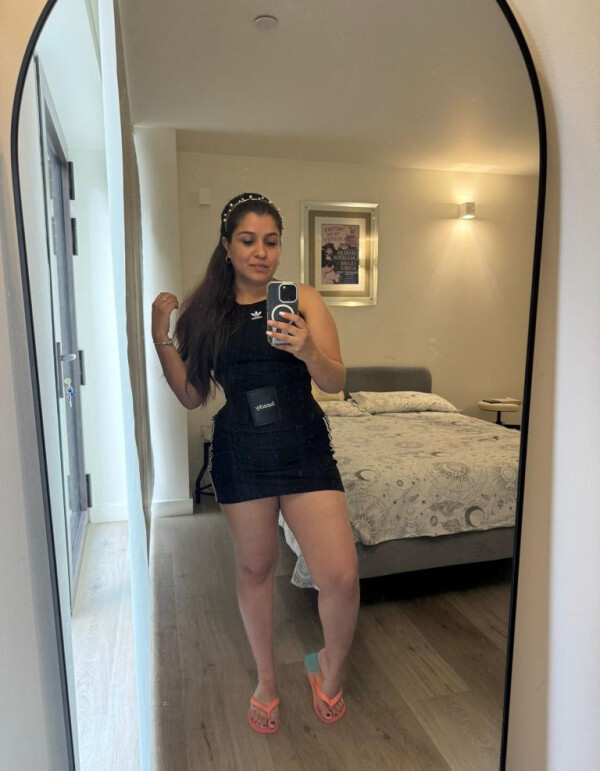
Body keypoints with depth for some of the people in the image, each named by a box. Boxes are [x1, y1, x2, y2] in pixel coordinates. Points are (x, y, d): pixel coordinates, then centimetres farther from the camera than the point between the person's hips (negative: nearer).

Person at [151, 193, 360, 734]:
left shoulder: (303, 299, 0)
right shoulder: (207, 311, 5)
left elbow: (336, 381, -7)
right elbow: (192, 396, 6)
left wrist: (307, 350, -27)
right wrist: (162, 340, -5)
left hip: (305, 448, -1)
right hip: (241, 453, 1)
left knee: (342, 576, -6)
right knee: (255, 568, 16)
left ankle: (330, 666, 28)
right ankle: (267, 679, 42)